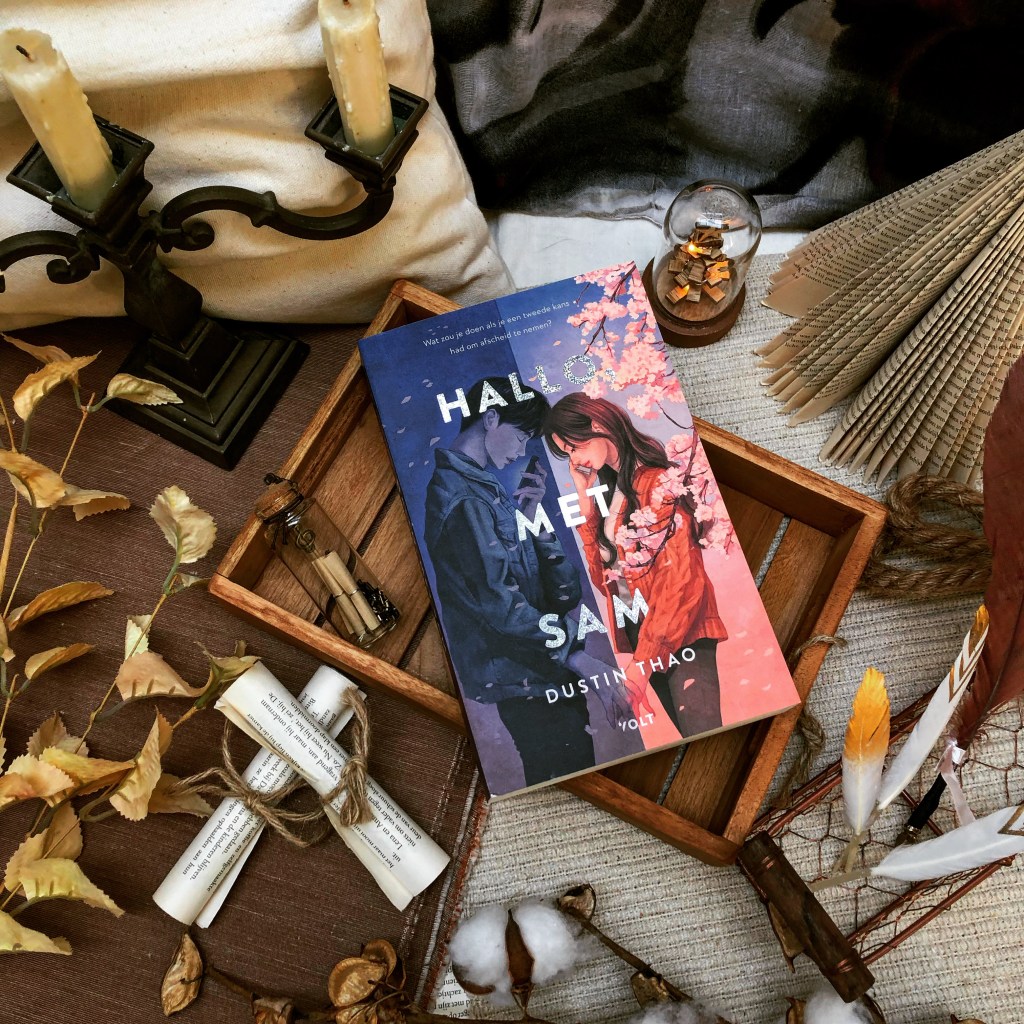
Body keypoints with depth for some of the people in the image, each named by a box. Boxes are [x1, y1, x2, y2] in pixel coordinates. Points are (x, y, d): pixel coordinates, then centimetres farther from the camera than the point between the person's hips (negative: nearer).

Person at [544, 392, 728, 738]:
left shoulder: (657, 479, -9)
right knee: (691, 737, 8)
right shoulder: (607, 490, 14)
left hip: (681, 629, -7)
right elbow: (602, 576, 7)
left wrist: (643, 661, -15)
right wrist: (585, 499, 2)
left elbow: (681, 577, -15)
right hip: (635, 631, 7)